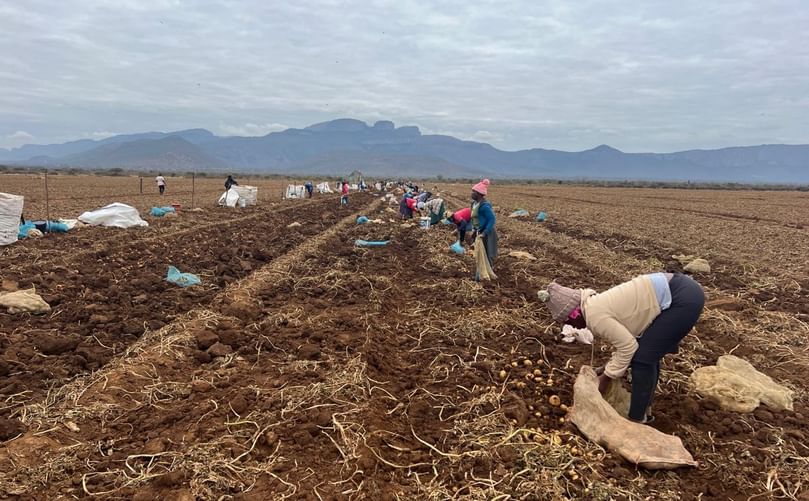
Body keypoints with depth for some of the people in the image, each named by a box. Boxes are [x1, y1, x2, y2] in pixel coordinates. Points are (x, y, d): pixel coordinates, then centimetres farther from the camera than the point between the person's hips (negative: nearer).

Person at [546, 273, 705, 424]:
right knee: (648, 353, 18)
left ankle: (637, 419, 9)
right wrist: (610, 367, 20)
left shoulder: (595, 316, -14)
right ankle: (644, 409, 30)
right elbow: (626, 338, 21)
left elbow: (628, 346, -11)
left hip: (684, 299, -10)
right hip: (682, 290, 10)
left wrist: (606, 377, -1)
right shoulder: (599, 305, 15)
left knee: (643, 359, -3)